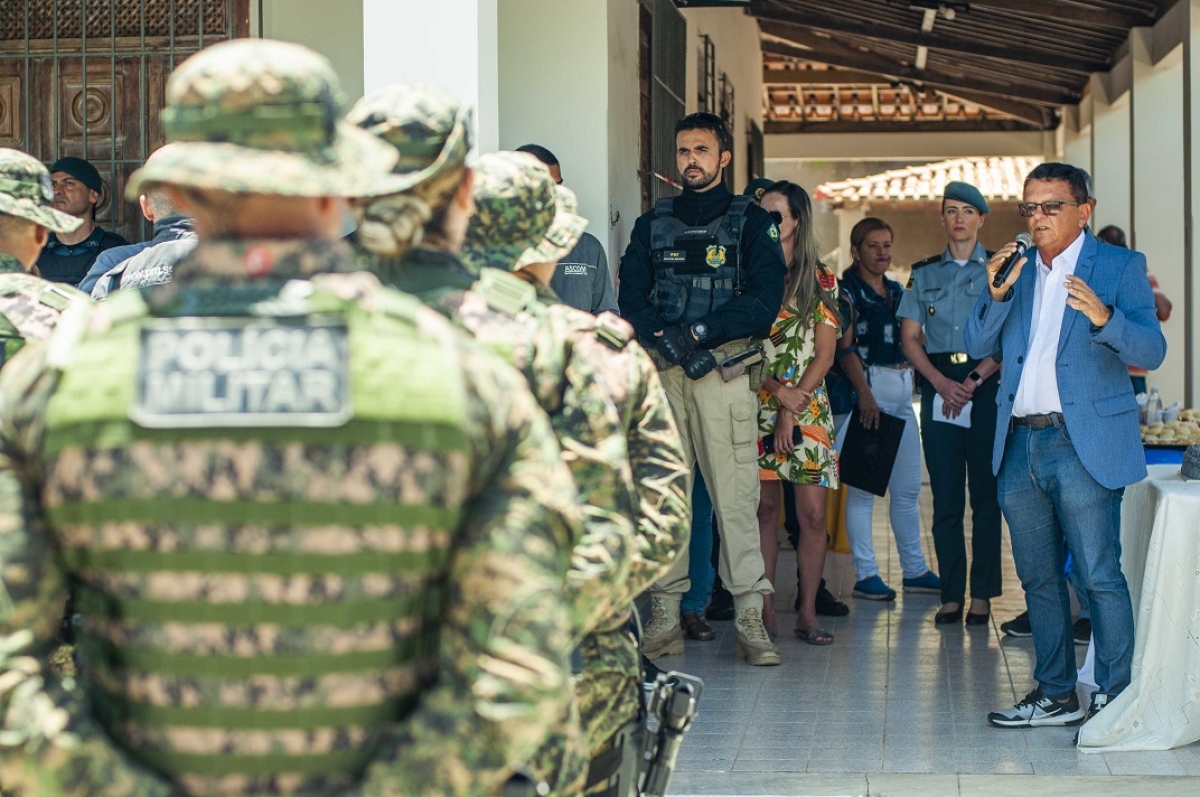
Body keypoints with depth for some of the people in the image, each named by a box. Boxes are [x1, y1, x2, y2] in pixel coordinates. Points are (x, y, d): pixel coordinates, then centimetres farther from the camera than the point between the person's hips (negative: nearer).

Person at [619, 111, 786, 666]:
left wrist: (699, 332, -12)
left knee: (735, 494, -8)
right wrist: (669, 342, -11)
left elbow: (764, 302, -3)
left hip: (725, 370, -3)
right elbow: (630, 299, 6)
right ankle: (664, 619, 5)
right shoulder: (652, 224, 17)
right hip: (661, 372, 3)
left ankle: (750, 621, -7)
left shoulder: (751, 222, 9)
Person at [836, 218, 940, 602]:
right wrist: (865, 395, -20)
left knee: (908, 487, 10)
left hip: (902, 388, 7)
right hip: (866, 386, -7)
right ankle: (865, 574, -2)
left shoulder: (896, 291, 19)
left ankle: (915, 570, 17)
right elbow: (845, 347, -11)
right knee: (863, 486, -5)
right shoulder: (847, 290, -2)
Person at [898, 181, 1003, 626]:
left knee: (985, 494, -3)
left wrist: (974, 380, -12)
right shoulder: (924, 273, 13)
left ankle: (982, 595, 1)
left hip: (988, 386, -2)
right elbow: (910, 337, 8)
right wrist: (941, 382, -7)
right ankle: (951, 595, 3)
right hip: (938, 386, 2)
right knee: (945, 497, 1)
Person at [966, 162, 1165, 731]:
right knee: (1039, 578, 11)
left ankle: (1115, 698, -1)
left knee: (1098, 576, -8)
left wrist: (1103, 317, -27)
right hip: (1020, 444, 5)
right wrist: (996, 294, -7)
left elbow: (1152, 352, -9)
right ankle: (1056, 695, 21)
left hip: (1084, 444, -5)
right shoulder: (1016, 269, 15)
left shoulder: (1119, 267, 1)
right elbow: (977, 346, 10)